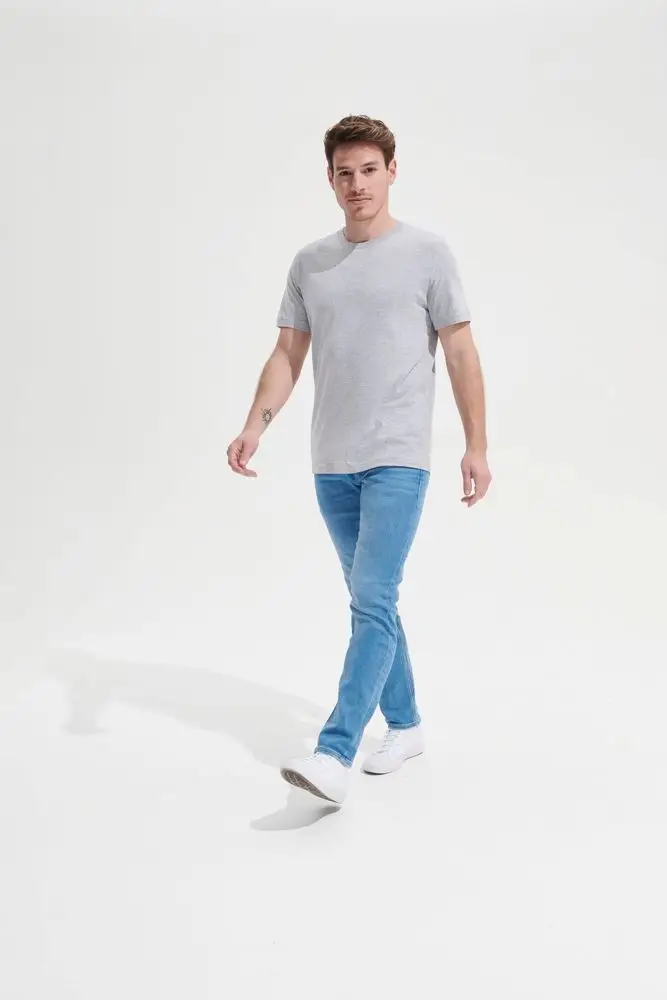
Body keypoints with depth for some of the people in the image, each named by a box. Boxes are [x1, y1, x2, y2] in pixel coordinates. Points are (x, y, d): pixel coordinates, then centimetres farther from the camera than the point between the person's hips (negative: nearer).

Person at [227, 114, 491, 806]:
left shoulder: (427, 253, -1)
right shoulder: (309, 263, 10)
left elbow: (460, 352, 0)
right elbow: (288, 355, 8)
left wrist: (476, 446, -4)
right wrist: (256, 425, -7)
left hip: (397, 461, -5)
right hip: (331, 463, 5)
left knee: (373, 603, -13)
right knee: (370, 601, 13)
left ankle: (334, 754, -13)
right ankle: (404, 724, 28)